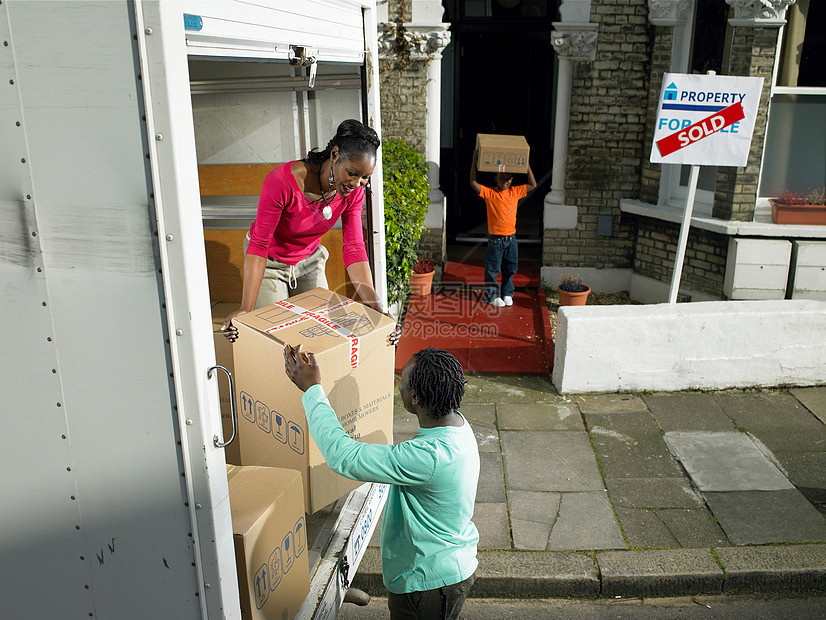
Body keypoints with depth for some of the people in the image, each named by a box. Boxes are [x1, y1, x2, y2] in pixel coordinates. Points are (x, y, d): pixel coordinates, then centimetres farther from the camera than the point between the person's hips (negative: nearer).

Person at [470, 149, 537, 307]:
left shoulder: (515, 192, 6)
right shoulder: (489, 193, -5)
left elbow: (533, 185, 8)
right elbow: (473, 183, -14)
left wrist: (527, 165, 2)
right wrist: (474, 163, -17)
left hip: (511, 238, 3)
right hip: (495, 239, -3)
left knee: (510, 269, 12)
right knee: (492, 269, 3)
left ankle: (507, 294, 27)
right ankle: (492, 295, 15)